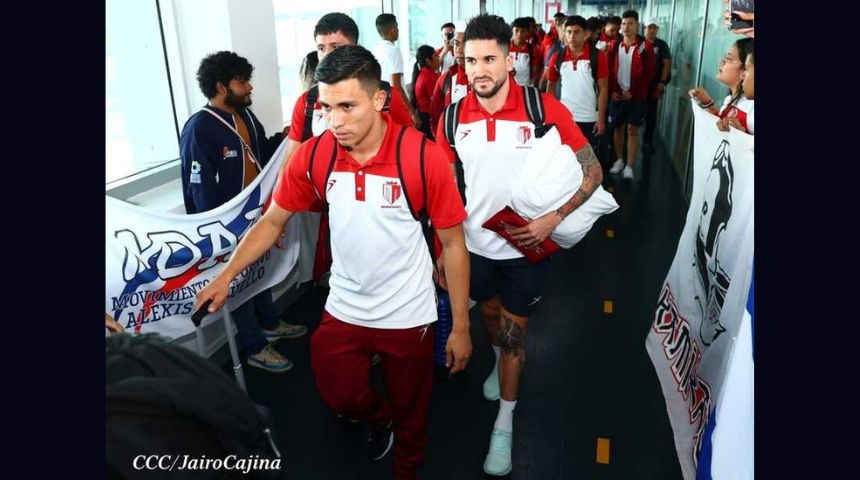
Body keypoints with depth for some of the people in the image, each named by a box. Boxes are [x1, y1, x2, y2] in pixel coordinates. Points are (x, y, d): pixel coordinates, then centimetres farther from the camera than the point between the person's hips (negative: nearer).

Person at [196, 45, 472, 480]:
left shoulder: (423, 156, -21)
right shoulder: (313, 154, -11)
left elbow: (452, 242, -12)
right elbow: (273, 220, 2)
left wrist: (460, 326, -9)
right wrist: (226, 275, -8)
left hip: (408, 314, -2)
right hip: (343, 309, 3)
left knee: (410, 414, 18)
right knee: (338, 397, 19)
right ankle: (380, 417, 54)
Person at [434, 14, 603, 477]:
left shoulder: (545, 108, -17)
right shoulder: (452, 119, -9)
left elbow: (592, 172, -11)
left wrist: (553, 218, -24)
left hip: (528, 246, -3)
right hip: (474, 244, 3)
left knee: (513, 332, 9)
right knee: (490, 316, 26)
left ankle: (504, 424, 29)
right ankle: (503, 361, 59)